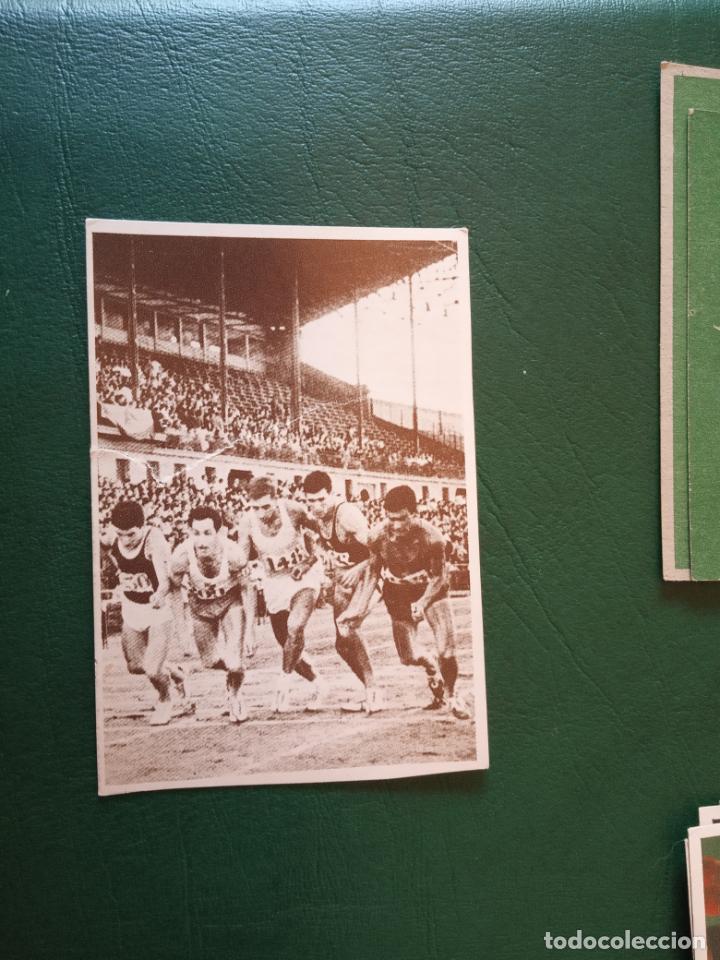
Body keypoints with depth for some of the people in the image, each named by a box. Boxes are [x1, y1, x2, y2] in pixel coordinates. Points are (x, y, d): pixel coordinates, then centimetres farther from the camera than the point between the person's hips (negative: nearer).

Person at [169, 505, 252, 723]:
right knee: (211, 661, 10)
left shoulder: (234, 554, -34)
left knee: (235, 662, -11)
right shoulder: (181, 556, -32)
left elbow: (245, 586, -14)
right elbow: (174, 586, -9)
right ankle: (234, 667, 48)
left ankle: (234, 693, 25)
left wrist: (249, 618, -12)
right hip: (200, 607, 2)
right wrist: (178, 620, -5)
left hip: (230, 602, -2)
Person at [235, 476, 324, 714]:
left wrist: (309, 562, -13)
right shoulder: (247, 522, -17)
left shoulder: (292, 510, -20)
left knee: (295, 627, -28)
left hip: (304, 578, -3)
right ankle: (317, 685, 30)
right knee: (288, 646, 7)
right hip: (274, 584, 3)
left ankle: (284, 683, -11)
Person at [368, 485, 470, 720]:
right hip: (399, 594, 2)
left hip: (430, 590, -2)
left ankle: (451, 696, 19)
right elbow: (373, 570, -5)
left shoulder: (431, 536, -29)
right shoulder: (377, 536, -24)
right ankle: (433, 670, 40)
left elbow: (439, 577, -16)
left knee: (446, 652, -14)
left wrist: (423, 602, -29)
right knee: (408, 657, 2)